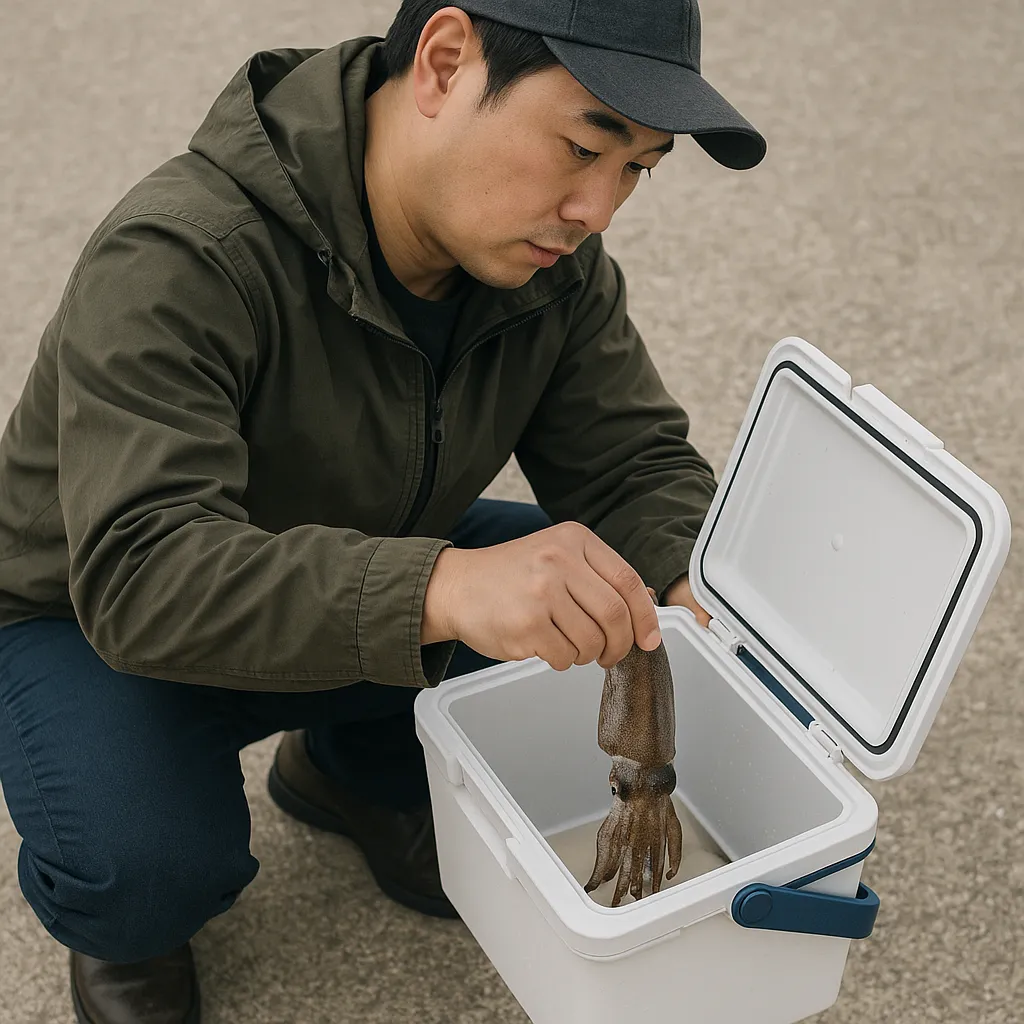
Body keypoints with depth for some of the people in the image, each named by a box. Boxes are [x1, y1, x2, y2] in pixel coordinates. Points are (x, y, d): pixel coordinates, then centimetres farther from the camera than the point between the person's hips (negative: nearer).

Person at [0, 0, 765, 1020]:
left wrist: (703, 586, -31)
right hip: (92, 621, -5)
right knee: (152, 869, -33)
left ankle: (356, 770, 14)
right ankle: (118, 922, 8)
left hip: (362, 589, 6)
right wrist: (440, 588, -59)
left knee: (598, 614, -13)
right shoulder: (177, 260, -34)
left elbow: (633, 461, -8)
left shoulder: (551, 261, -13)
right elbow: (137, 571, -44)